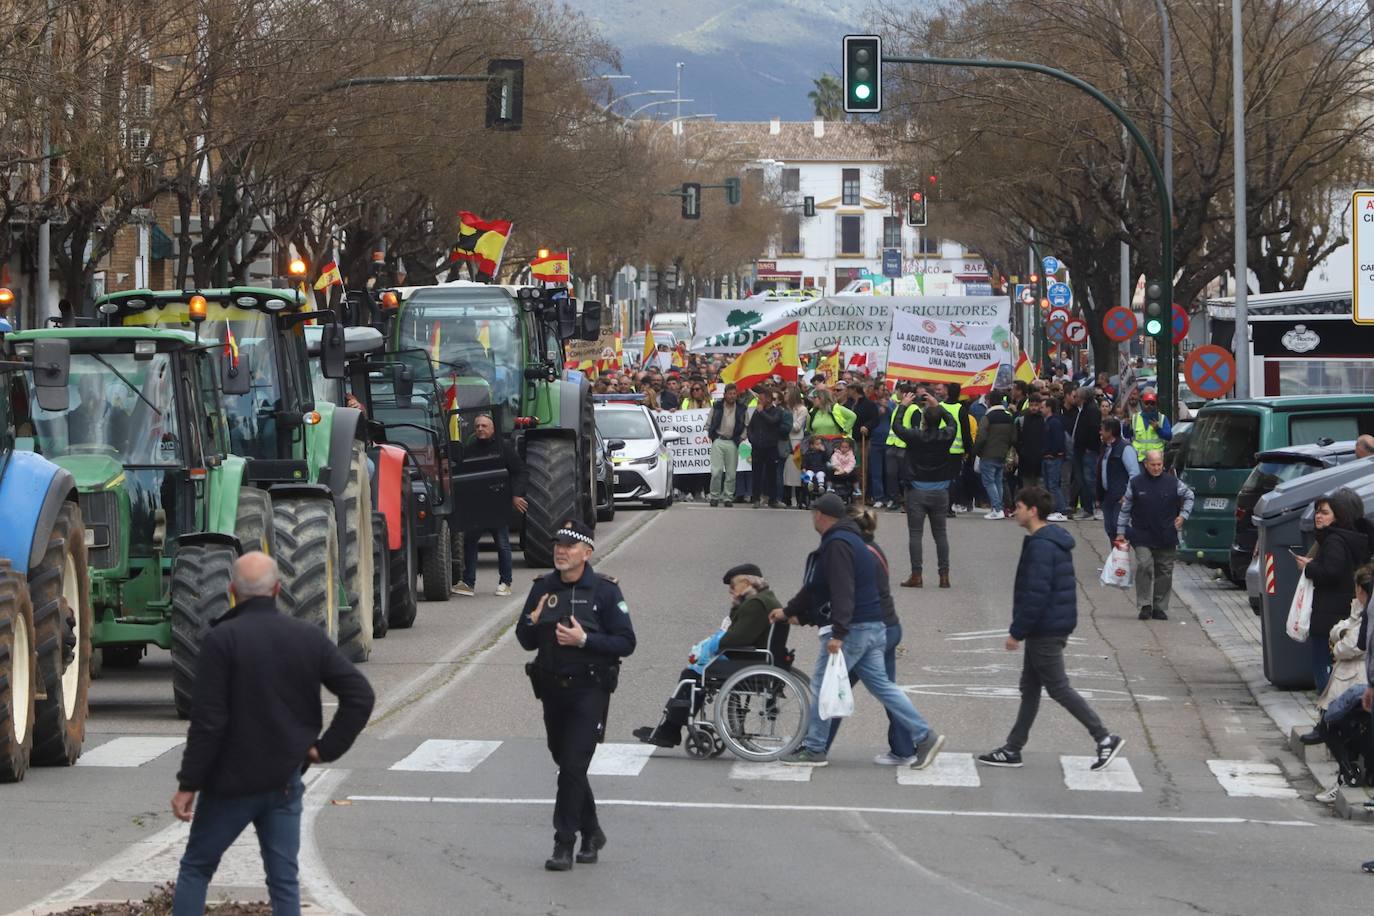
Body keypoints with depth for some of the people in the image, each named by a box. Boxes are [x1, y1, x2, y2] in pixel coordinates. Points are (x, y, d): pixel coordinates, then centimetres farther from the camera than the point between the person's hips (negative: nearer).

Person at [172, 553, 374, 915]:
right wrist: (326, 748, 1)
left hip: (231, 781, -3)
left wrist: (189, 783, -9)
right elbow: (360, 695, -2)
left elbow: (208, 721, -15)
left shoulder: (221, 640, -12)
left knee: (195, 868, 12)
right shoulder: (309, 638, 1)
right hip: (285, 782, 3)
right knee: (284, 879, 7)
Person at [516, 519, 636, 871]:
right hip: (552, 689, 6)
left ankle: (564, 845, -9)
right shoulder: (543, 588, 7)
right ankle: (591, 833, 32)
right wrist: (532, 623, -10)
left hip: (589, 691, -6)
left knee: (573, 766, -12)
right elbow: (527, 642, 12)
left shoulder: (604, 591, -7)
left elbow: (626, 643, -9)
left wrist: (584, 640, -20)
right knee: (567, 765, 15)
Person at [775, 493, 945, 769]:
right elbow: (816, 588, 29)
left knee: (822, 685, 0)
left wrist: (838, 633, -31)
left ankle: (813, 749, 5)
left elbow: (843, 592, -25)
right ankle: (924, 736, 4)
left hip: (853, 629, -10)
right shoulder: (849, 540, 19)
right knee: (881, 684, 10)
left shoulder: (837, 545, -14)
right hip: (872, 629, 10)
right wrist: (789, 611, 35)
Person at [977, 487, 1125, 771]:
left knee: (1058, 688, -3)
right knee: (1029, 688, 13)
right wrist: (1022, 630, 23)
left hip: (1045, 631, -11)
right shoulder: (1055, 540, 12)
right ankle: (1012, 749, 18)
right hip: (1055, 627, 11)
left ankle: (1105, 738, -1)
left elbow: (1035, 595, -24)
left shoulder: (1041, 546, -21)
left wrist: (1017, 631, -18)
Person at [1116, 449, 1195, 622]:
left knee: (1164, 572, 4)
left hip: (1166, 538, 1)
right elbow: (1126, 509, 8)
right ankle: (1145, 605, -9)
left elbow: (1189, 496, 20)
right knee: (1144, 566, -17)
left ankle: (1160, 607, 14)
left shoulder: (1172, 483, 2)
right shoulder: (1135, 483, 1)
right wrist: (1121, 532, 5)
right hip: (1142, 537, -1)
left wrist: (1183, 515, 8)